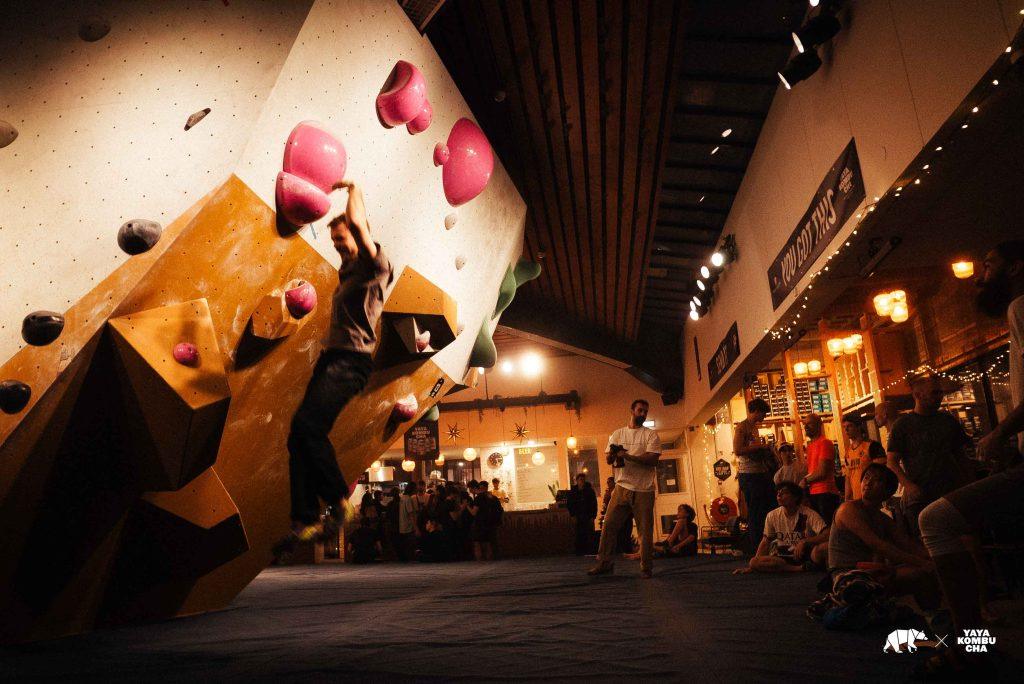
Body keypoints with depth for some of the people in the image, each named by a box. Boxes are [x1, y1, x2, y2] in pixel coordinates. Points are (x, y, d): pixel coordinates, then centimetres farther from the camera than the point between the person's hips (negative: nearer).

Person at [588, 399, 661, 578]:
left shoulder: (651, 434, 3)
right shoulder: (617, 434, 14)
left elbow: (653, 460, -10)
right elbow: (608, 459, 13)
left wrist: (627, 455, -15)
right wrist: (613, 453, -11)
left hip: (644, 490, -3)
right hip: (622, 487, 3)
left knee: (645, 530, 1)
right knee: (609, 524, -1)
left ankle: (646, 568, 11)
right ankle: (605, 562, 8)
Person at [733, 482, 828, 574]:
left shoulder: (808, 514, -9)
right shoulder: (772, 516, 2)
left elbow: (827, 535, -18)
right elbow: (765, 542, 9)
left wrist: (804, 542, -30)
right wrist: (751, 567, 1)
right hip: (784, 558, 5)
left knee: (825, 546, -36)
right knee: (754, 562, -26)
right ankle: (801, 568, -23)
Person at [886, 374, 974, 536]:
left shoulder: (948, 420, 13)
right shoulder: (903, 424, -2)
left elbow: (962, 456, 17)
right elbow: (892, 462, -5)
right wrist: (908, 485, -20)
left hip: (952, 494, 4)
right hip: (919, 499, -4)